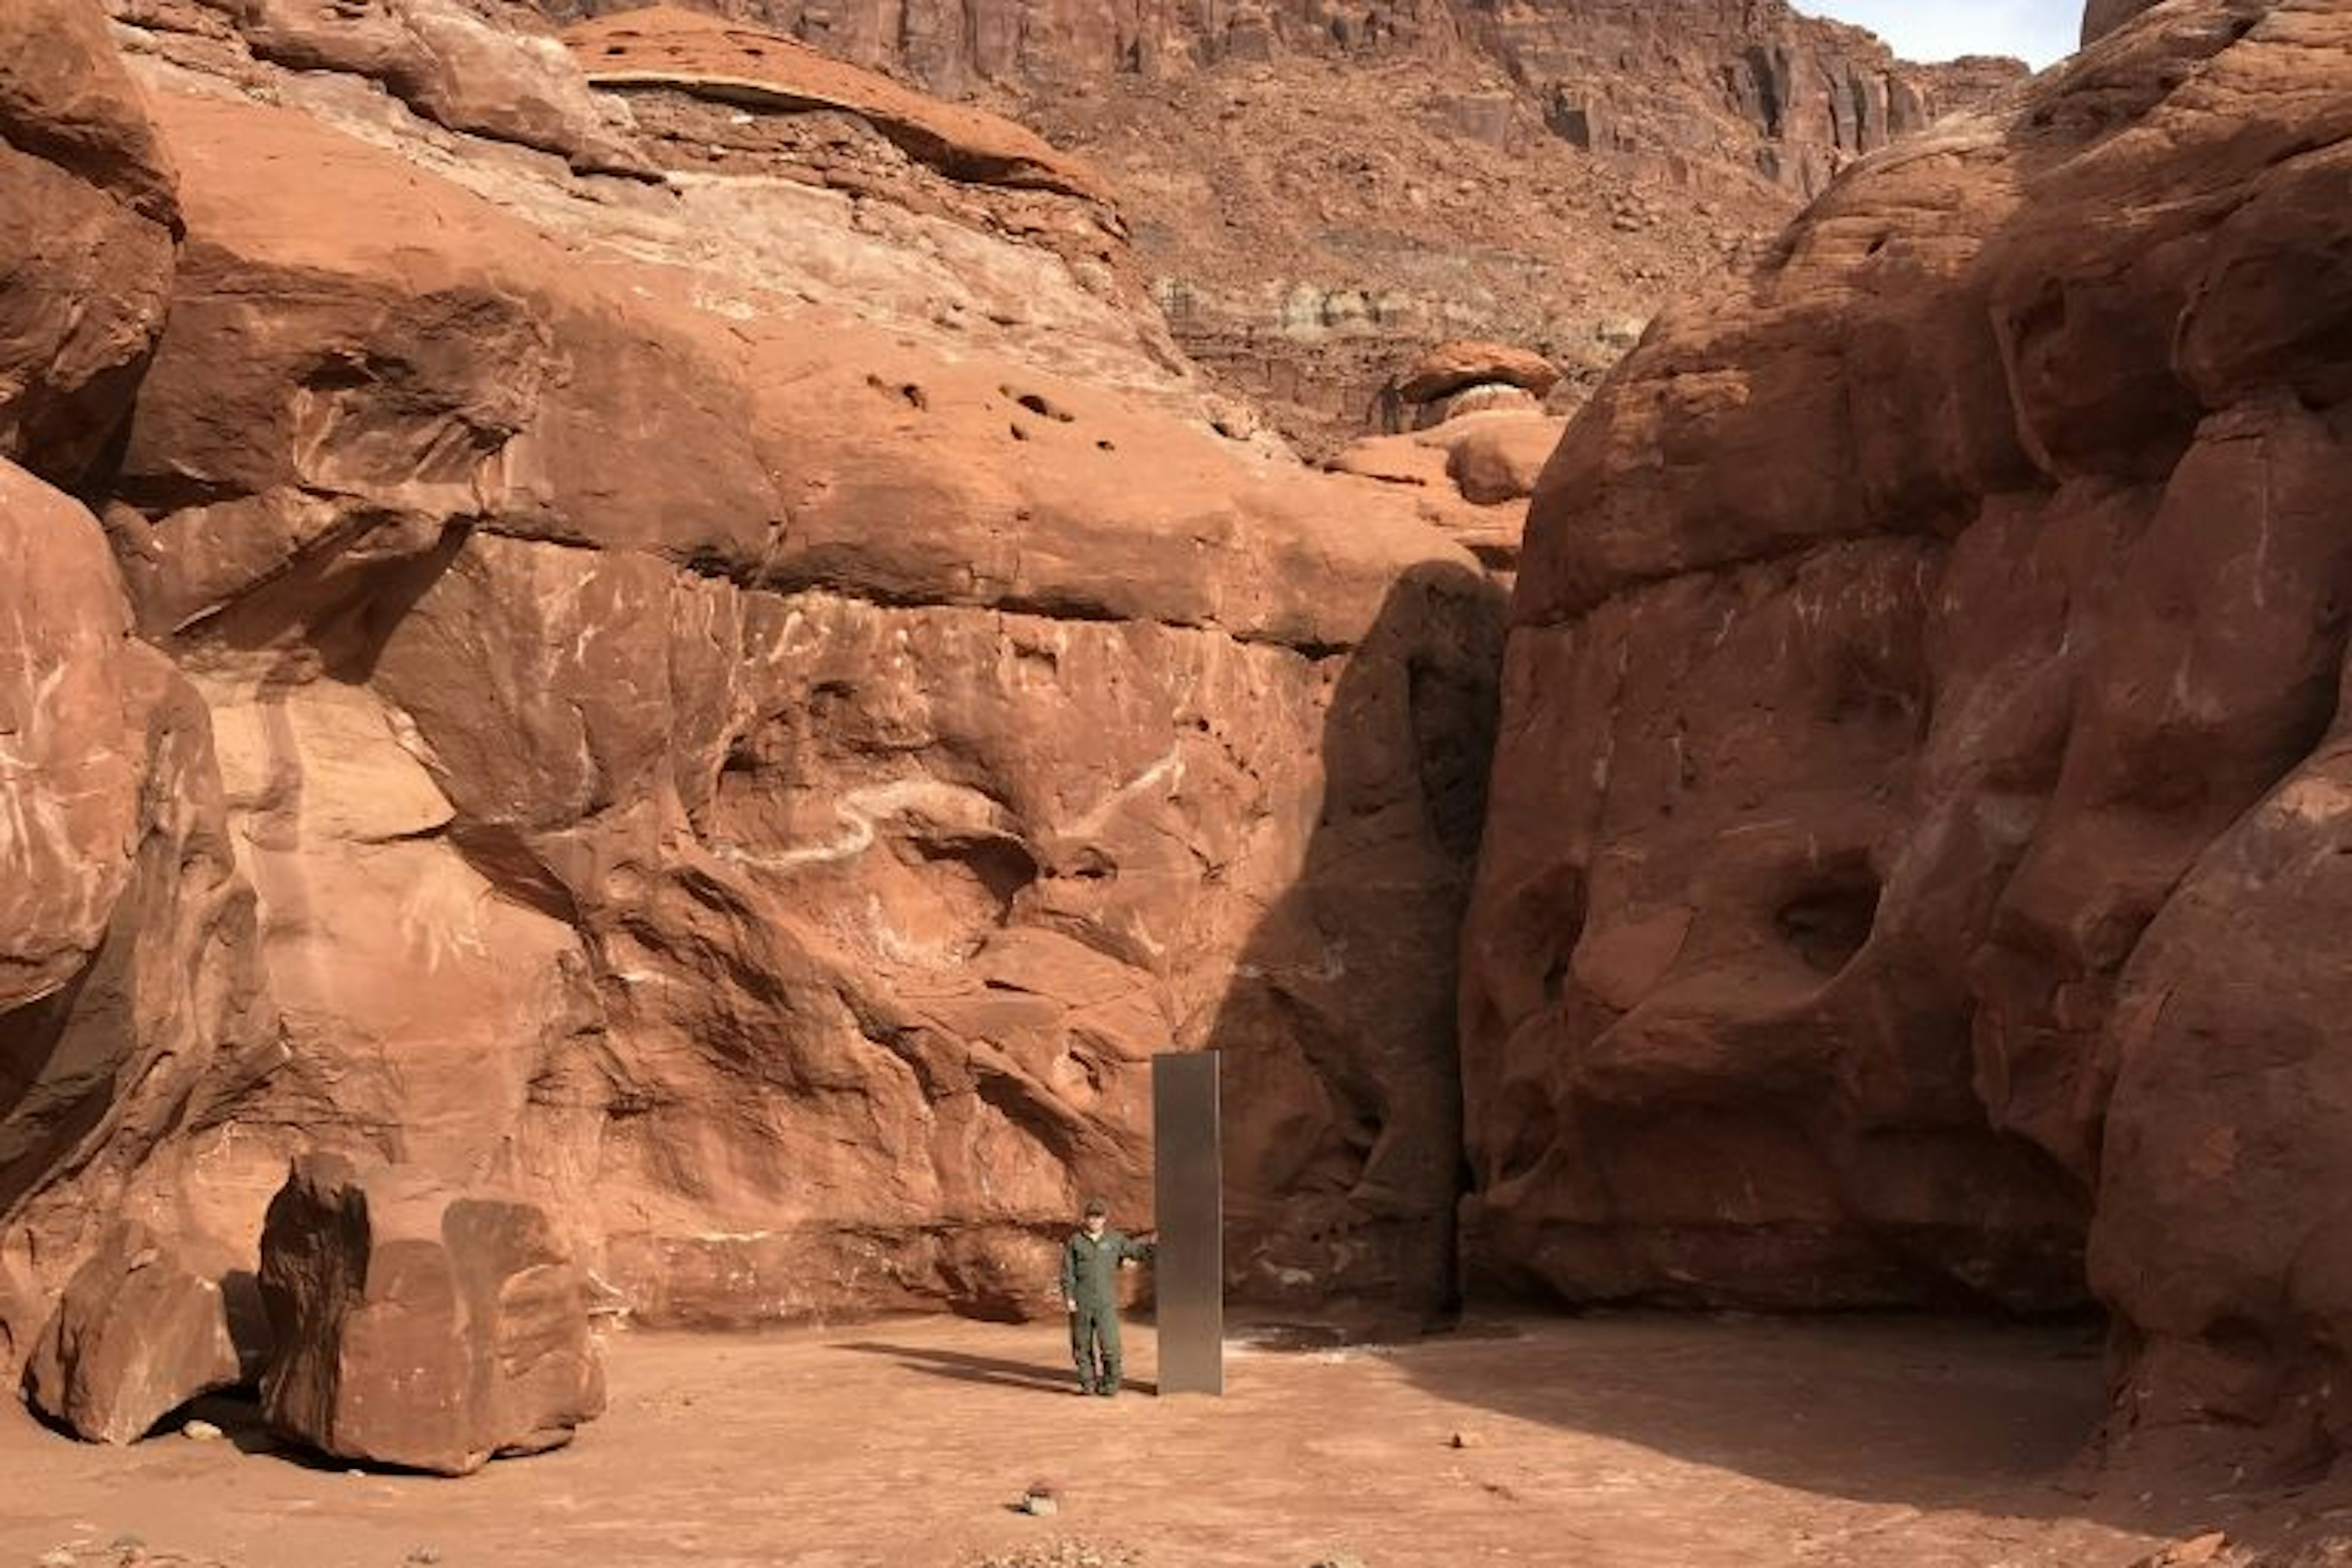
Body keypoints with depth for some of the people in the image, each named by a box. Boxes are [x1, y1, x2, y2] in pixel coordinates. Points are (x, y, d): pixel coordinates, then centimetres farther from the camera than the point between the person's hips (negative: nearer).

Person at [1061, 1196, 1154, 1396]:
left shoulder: (1115, 1240, 5)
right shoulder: (1075, 1241, 2)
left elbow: (1137, 1251, 11)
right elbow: (1068, 1271, 2)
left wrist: (1158, 1248, -1)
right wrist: (1068, 1297, -5)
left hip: (1106, 1303, 0)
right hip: (1081, 1304, 0)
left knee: (1109, 1344, -8)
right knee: (1082, 1346, 6)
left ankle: (1111, 1383, 3)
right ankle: (1088, 1383, 18)